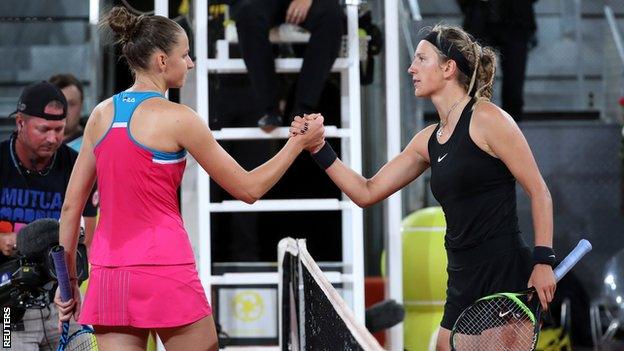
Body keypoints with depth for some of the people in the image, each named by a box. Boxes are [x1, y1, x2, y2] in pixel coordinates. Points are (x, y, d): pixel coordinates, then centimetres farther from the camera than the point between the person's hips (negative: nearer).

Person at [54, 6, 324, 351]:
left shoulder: (101, 114, 9)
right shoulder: (176, 118, -8)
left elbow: (71, 205, 12)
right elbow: (249, 189, -2)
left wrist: (68, 279, 18)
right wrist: (299, 142, 8)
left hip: (107, 274, 5)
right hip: (165, 271, -5)